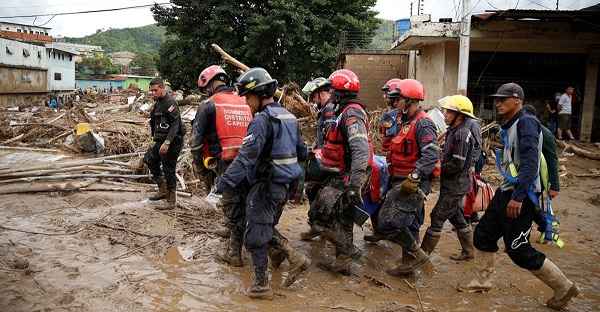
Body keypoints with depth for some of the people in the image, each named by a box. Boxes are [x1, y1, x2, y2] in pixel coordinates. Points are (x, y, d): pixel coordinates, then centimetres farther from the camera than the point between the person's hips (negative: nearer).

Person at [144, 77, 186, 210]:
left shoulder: (170, 103, -17)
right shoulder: (158, 103, 14)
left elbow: (175, 125, -24)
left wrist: (167, 143, -29)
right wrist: (154, 140, 22)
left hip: (171, 142, -10)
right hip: (160, 141, 10)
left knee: (168, 170, -4)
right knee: (150, 160, 17)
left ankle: (171, 201, 7)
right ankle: (163, 190, 28)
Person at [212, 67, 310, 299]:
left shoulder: (262, 121, -18)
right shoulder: (289, 117, 10)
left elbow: (244, 159, -25)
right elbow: (301, 152, 17)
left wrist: (219, 188, -24)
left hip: (265, 187, -9)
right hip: (284, 185, 9)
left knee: (255, 236, 4)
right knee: (267, 228, 23)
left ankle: (262, 287, 14)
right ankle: (295, 257, 13)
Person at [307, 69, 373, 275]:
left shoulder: (351, 113, -19)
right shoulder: (347, 111, 15)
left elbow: (361, 149, -34)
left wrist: (355, 181, -43)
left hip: (344, 178, -10)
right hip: (342, 176, 10)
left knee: (318, 216, -8)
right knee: (342, 219, 17)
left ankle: (349, 251, 1)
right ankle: (343, 262, 29)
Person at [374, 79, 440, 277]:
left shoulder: (423, 124, -17)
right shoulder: (409, 122, 16)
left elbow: (431, 156, -28)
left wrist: (413, 178, -34)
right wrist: (396, 179, 22)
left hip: (414, 184, -11)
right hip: (403, 182, 11)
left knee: (388, 221, -14)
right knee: (408, 223, 16)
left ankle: (416, 254, 0)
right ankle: (409, 262, 27)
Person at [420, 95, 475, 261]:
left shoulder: (462, 135, -21)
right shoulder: (453, 131, 9)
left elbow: (458, 164, -24)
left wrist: (439, 169, -13)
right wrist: (442, 163, 0)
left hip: (456, 185, -10)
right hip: (453, 184, 10)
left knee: (437, 217, -4)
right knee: (456, 216, 18)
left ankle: (424, 252, 4)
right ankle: (468, 251, 31)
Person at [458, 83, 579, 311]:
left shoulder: (526, 122, -15)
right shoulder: (510, 125, 13)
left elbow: (530, 163, -25)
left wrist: (518, 197, -29)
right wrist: (508, 193, 21)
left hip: (520, 196, -9)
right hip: (506, 191, 9)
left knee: (519, 251, -2)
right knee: (483, 234, 14)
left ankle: (563, 288, 16)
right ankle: (482, 281, 29)